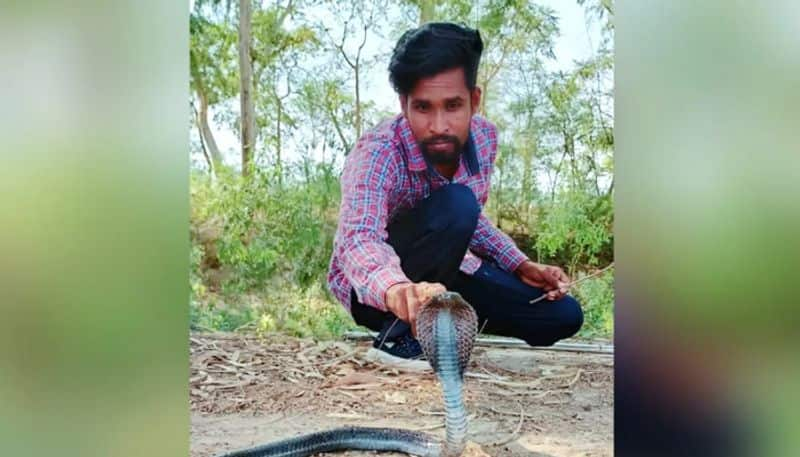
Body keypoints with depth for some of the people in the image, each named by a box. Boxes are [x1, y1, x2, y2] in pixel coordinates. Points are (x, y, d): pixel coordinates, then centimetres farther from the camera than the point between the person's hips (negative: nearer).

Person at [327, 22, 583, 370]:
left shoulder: (484, 138, -10)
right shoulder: (377, 154, -30)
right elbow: (358, 240, -48)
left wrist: (521, 266, -3)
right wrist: (397, 289, -69)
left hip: (438, 272, 7)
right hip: (373, 287, -6)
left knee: (563, 315, -3)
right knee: (455, 203, -34)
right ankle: (400, 335, -19)